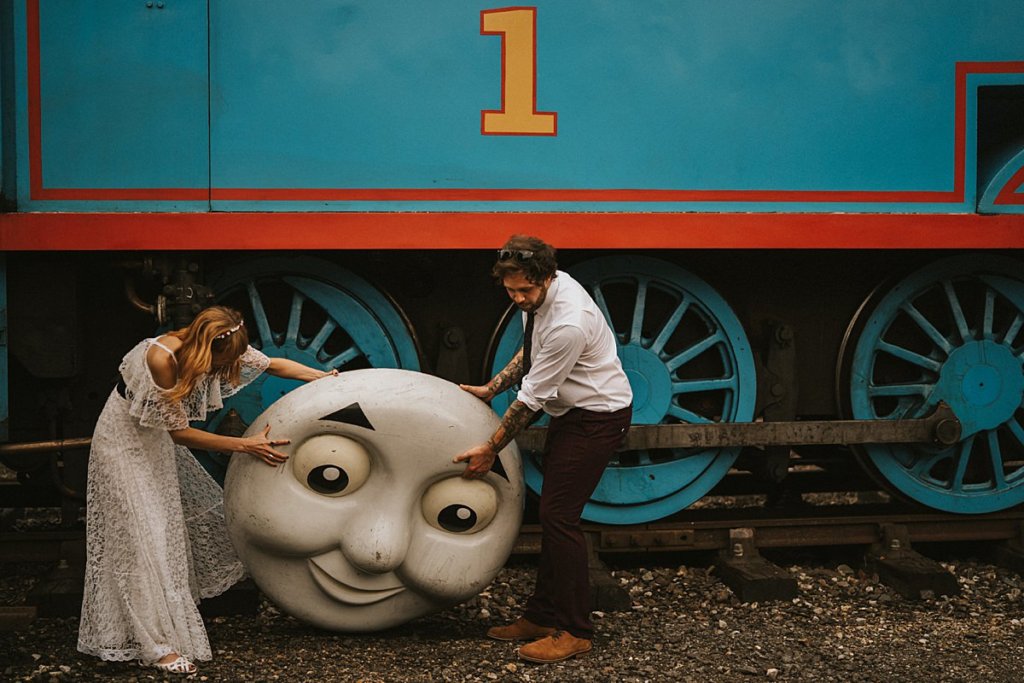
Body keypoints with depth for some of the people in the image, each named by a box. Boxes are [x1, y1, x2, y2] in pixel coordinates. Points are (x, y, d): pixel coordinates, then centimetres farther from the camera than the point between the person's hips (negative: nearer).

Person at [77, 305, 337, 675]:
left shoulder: (220, 346, -15)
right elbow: (180, 433, -28)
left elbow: (273, 364, -2)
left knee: (192, 505, 13)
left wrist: (328, 377, -10)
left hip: (156, 438, 8)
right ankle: (158, 644, -7)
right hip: (124, 440, -8)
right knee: (144, 534, -9)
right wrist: (246, 446, -27)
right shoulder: (161, 358, -35)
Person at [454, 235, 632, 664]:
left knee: (560, 516, -10)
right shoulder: (541, 292, -3)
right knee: (552, 513, 11)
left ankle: (575, 632, -1)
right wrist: (492, 389, 10)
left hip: (597, 418, -10)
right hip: (572, 412, 10)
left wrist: (490, 450, -15)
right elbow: (531, 351, 17)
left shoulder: (568, 322, -31)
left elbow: (532, 398, -24)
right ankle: (542, 616, 19)